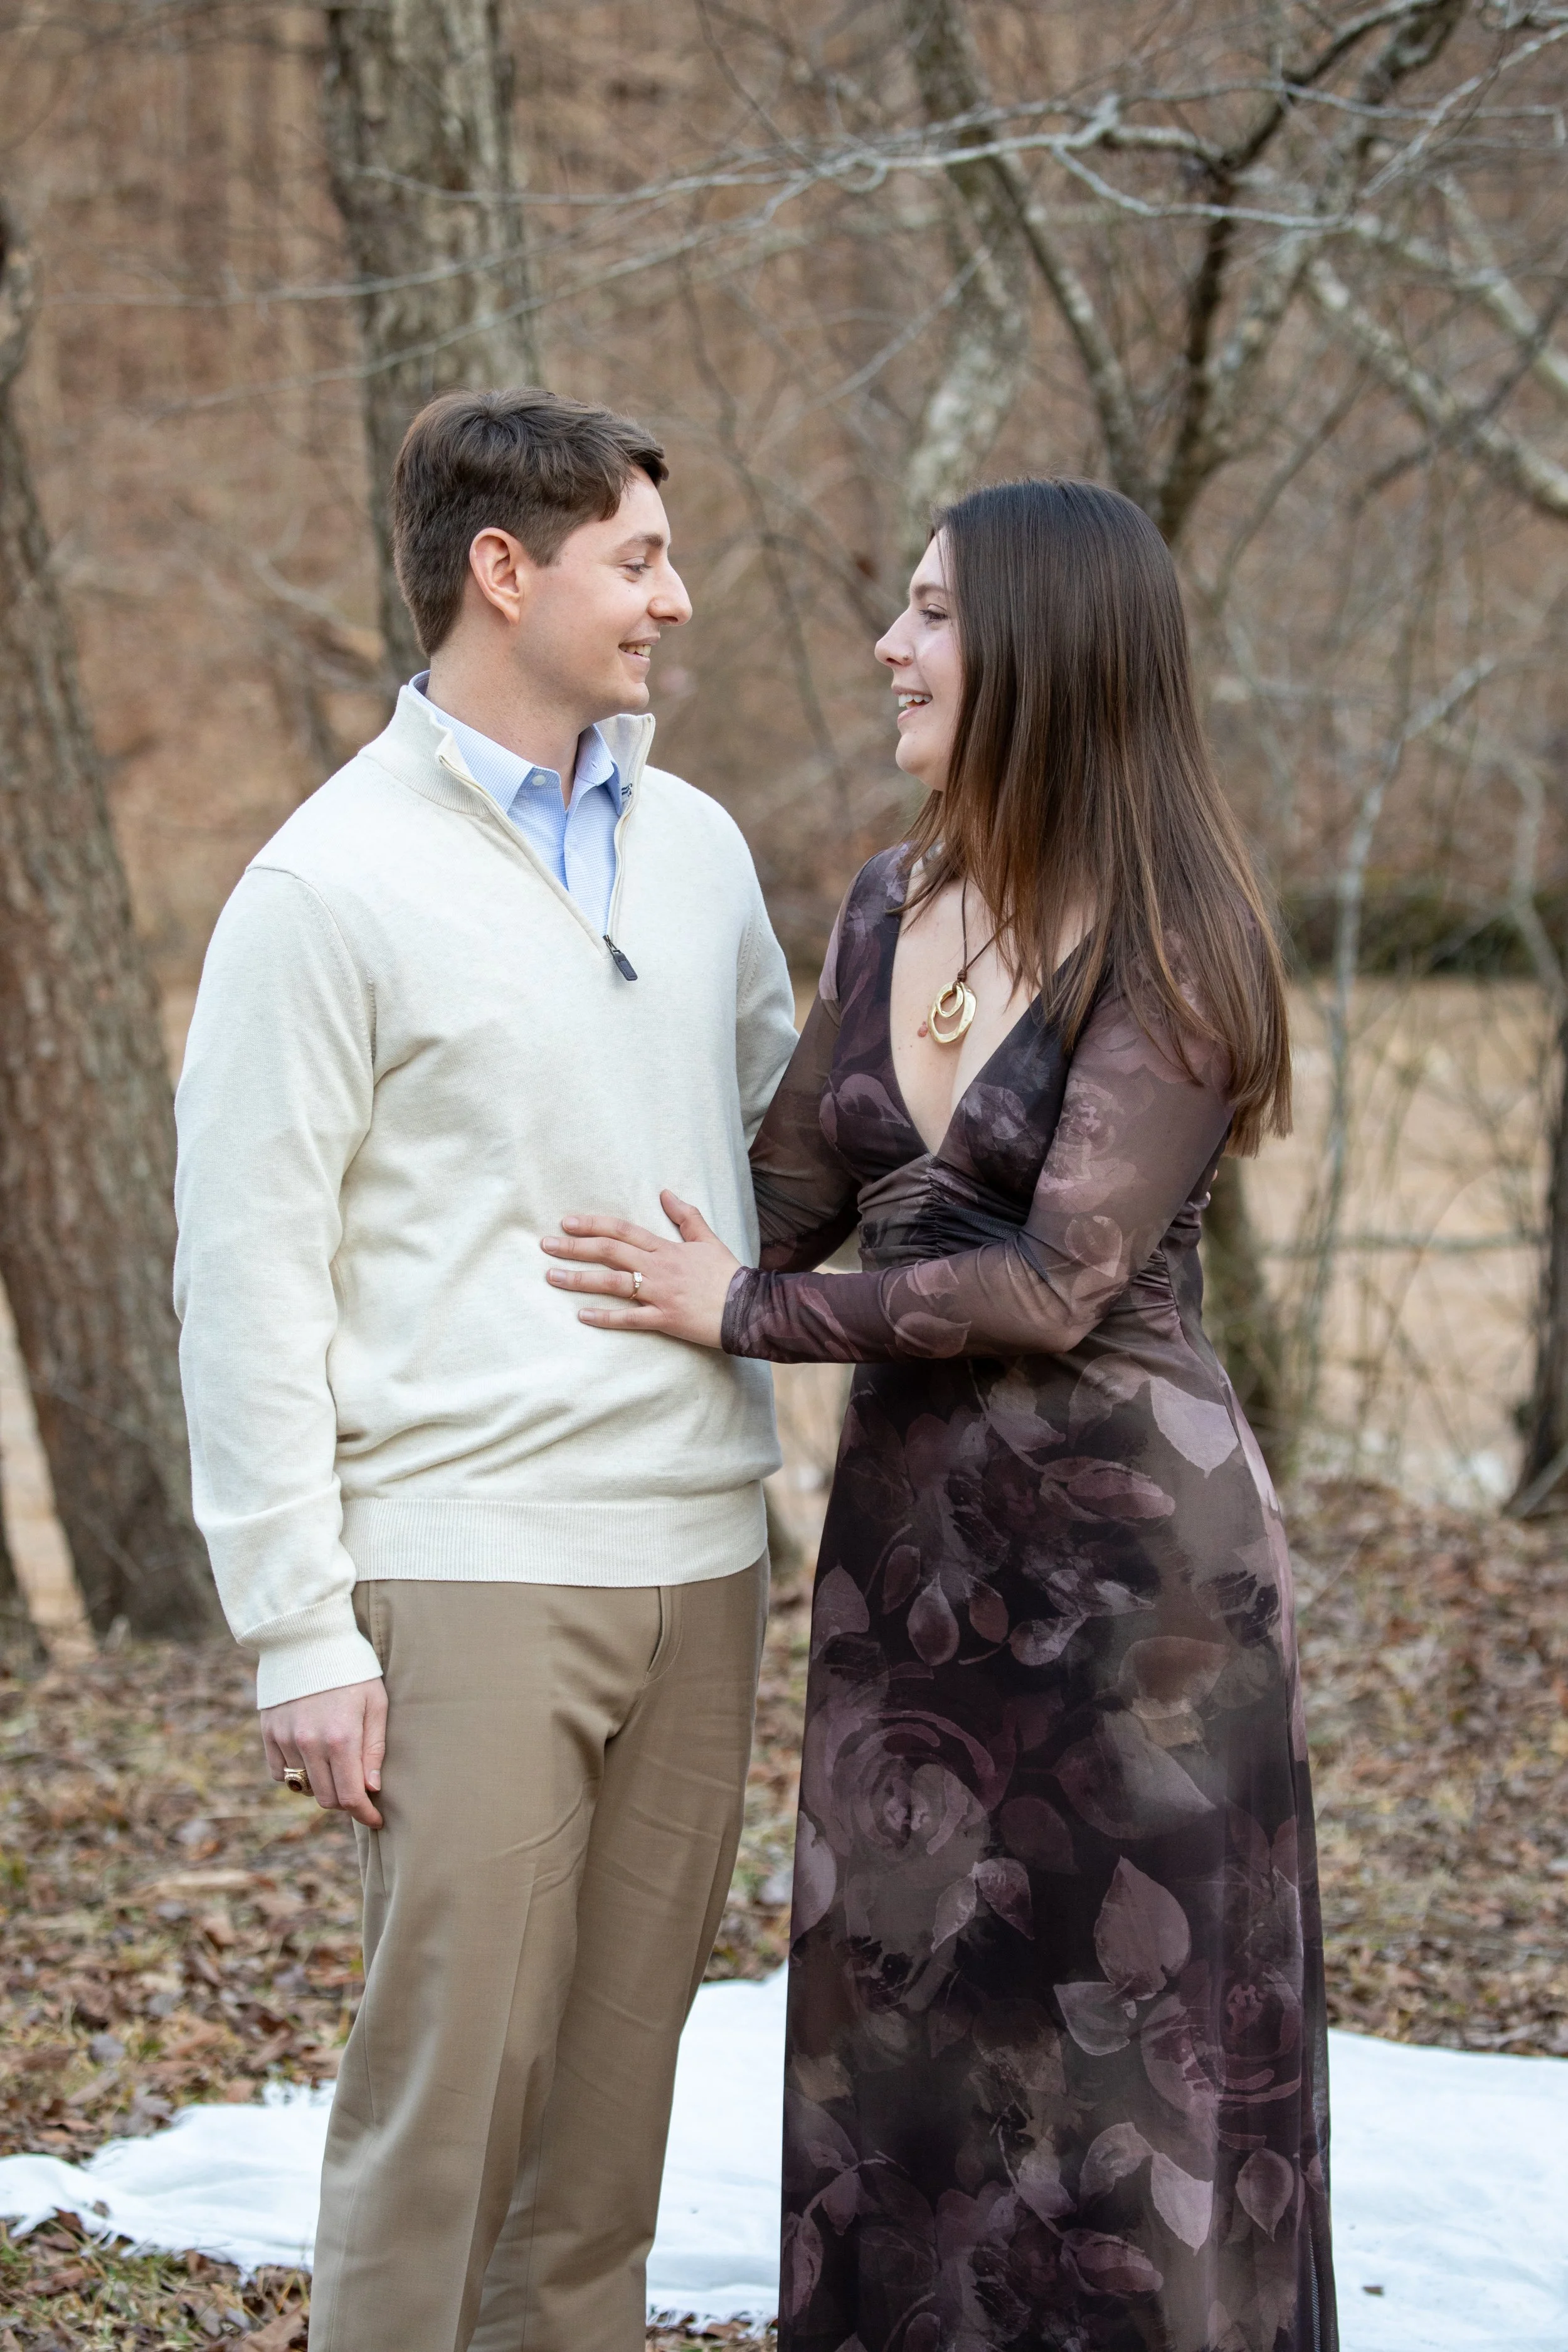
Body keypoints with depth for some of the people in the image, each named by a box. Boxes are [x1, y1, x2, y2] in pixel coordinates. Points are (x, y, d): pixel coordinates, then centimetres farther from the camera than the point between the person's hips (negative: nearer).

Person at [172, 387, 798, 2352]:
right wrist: (298, 1634, -11)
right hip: (471, 1569, -6)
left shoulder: (697, 846, 12)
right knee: (450, 2075, -4)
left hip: (699, 1549, 6)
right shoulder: (330, 886, -6)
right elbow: (248, 1280, -7)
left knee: (619, 2070, 10)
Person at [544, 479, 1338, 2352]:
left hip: (1123, 1544, -7)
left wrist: (745, 1315, -12)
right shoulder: (890, 909, 7)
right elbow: (793, 1192, 15)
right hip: (908, 1541, 7)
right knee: (913, 2032, 11)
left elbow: (1056, 1282, -18)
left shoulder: (1167, 946, -13)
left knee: (1129, 2036, 2)